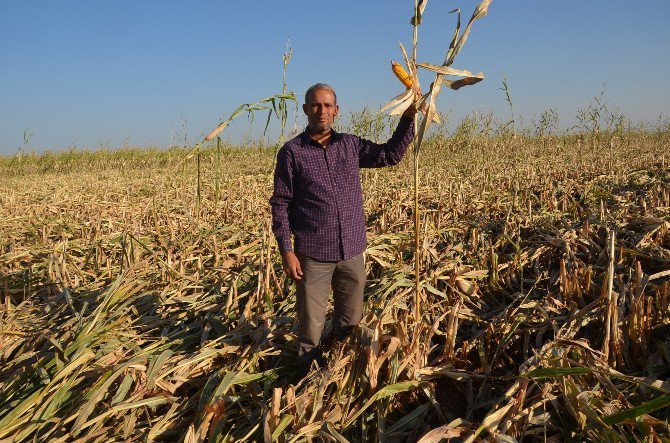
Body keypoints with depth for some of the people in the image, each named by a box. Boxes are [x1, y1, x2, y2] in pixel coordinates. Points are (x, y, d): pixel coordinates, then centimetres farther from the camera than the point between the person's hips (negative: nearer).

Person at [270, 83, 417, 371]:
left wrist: (408, 117, -1)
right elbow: (280, 204, -5)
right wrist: (286, 251, -11)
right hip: (313, 254, -4)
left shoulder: (351, 145, 7)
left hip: (352, 251, 4)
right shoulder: (292, 152, -4)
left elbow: (390, 154, 10)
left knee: (351, 322, 18)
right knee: (311, 325, 8)